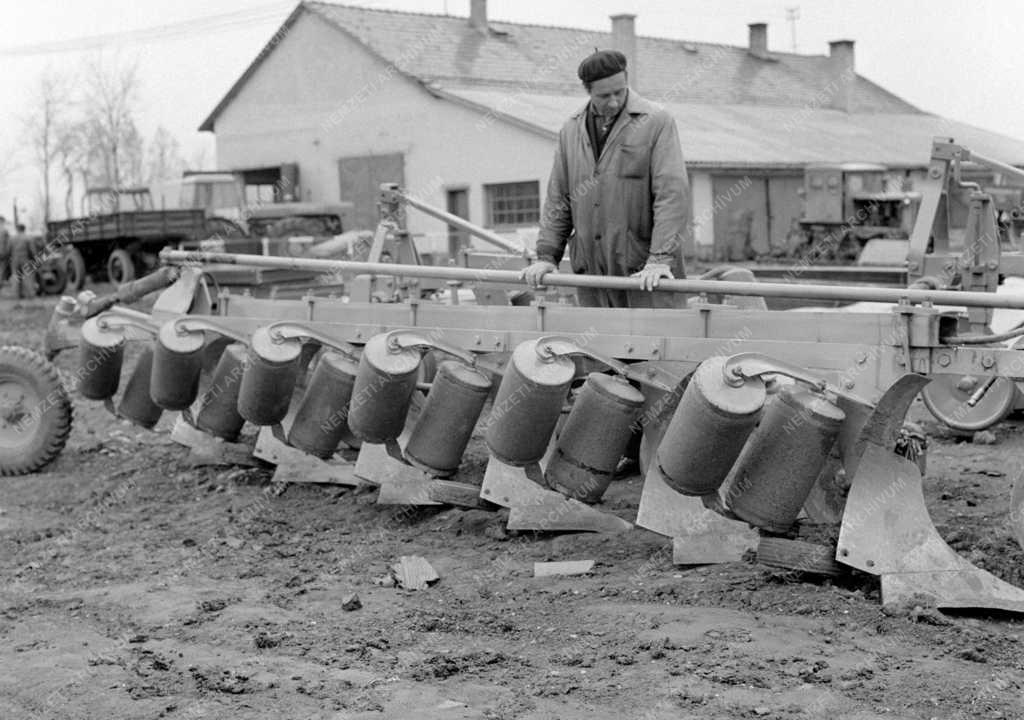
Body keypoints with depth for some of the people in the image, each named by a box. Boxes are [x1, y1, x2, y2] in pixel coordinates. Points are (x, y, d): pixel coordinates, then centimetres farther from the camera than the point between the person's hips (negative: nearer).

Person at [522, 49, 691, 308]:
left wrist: (661, 258, -20)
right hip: (592, 272, 4)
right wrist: (546, 255, 5)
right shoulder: (571, 131, 13)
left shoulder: (657, 122, -3)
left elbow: (673, 193, -11)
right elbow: (558, 199, 15)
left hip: (644, 269, -4)